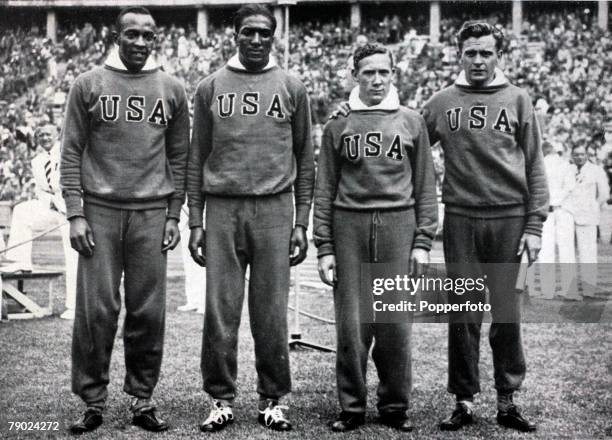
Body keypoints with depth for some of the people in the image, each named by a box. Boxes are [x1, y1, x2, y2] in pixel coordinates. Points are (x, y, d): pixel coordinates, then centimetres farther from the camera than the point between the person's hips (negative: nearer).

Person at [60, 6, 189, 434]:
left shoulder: (172, 90, 9)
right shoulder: (88, 85, 5)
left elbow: (179, 157, 11)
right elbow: (71, 153, 4)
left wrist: (174, 215, 5)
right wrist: (75, 214, -3)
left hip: (152, 214, 1)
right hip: (100, 211, -1)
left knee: (149, 312, 2)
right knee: (96, 310, -2)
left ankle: (142, 399, 14)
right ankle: (92, 401, 9)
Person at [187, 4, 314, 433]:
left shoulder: (292, 88, 9)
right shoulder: (211, 87, 9)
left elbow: (305, 159, 10)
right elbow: (197, 158, 10)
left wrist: (302, 222, 3)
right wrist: (195, 221, 4)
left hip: (274, 209, 0)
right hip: (222, 209, 0)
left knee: (272, 313, 2)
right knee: (220, 310, 1)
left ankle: (273, 400, 14)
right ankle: (221, 399, 13)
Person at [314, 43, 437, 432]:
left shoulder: (412, 122, 12)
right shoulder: (338, 126, 11)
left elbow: (426, 186, 10)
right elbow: (324, 191, 9)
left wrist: (423, 241, 1)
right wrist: (324, 246, 2)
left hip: (399, 225, 0)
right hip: (349, 227, 0)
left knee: (396, 324, 0)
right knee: (351, 324, -1)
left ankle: (395, 406, 14)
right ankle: (352, 407, 11)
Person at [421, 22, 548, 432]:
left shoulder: (517, 100, 6)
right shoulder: (442, 103, 8)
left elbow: (535, 166, 5)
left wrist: (535, 224, -1)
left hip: (509, 219, 0)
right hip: (460, 219, 1)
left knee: (508, 313, 3)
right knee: (463, 315, 4)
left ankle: (508, 401, 13)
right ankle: (464, 400, 13)